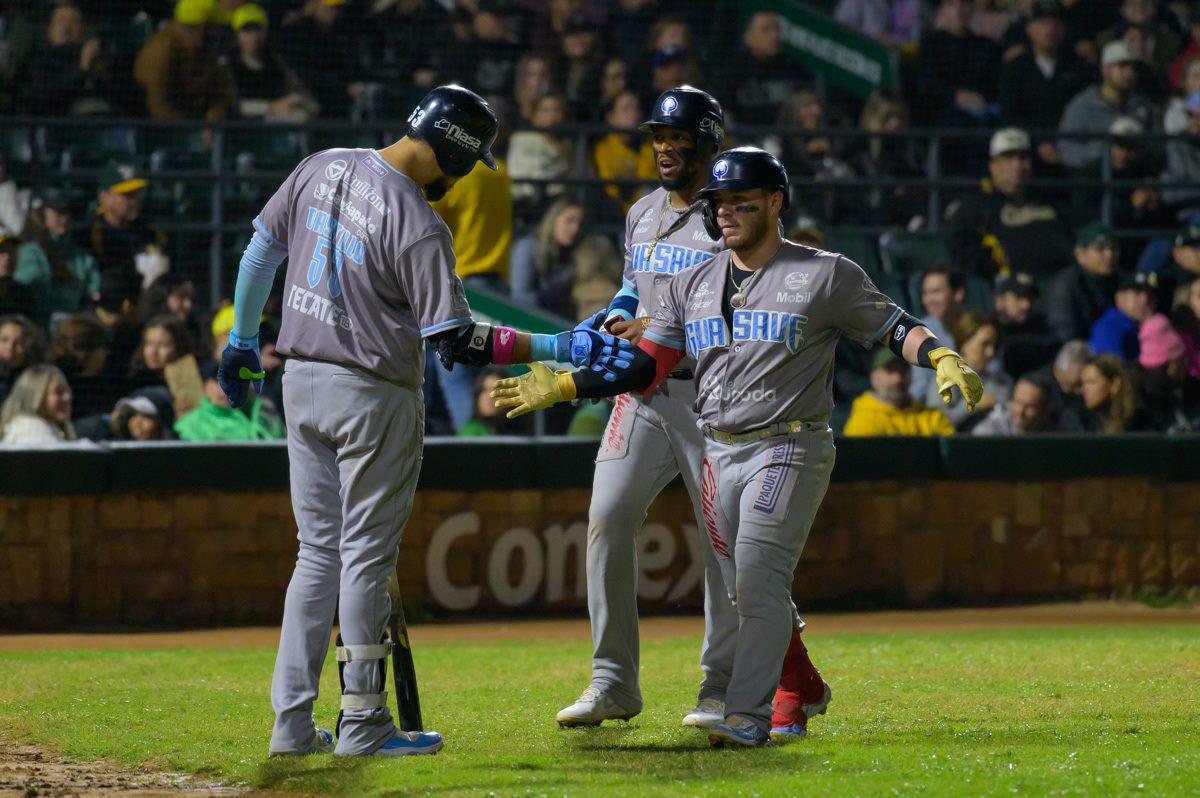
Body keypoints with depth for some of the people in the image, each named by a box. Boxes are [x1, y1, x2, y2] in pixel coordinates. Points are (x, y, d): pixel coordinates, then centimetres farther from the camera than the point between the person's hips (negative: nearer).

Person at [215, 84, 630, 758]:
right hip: (372, 398, -7)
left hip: (302, 381, 7)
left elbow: (262, 249, 11)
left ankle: (293, 722, 10)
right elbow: (456, 342, -18)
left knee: (319, 552, 13)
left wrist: (243, 339, 24)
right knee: (367, 556, 2)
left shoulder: (322, 168, 2)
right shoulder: (420, 226, -19)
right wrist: (558, 348, -14)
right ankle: (363, 724, 6)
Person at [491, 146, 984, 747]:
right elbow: (646, 366, 14)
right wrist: (565, 387, 6)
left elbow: (893, 327, -2)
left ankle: (748, 716, -22)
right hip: (719, 454, 6)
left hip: (789, 449, -6)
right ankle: (801, 688, 27)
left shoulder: (825, 275, -1)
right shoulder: (692, 286, 13)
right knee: (748, 590, 7)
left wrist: (943, 358, -21)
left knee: (759, 577, -18)